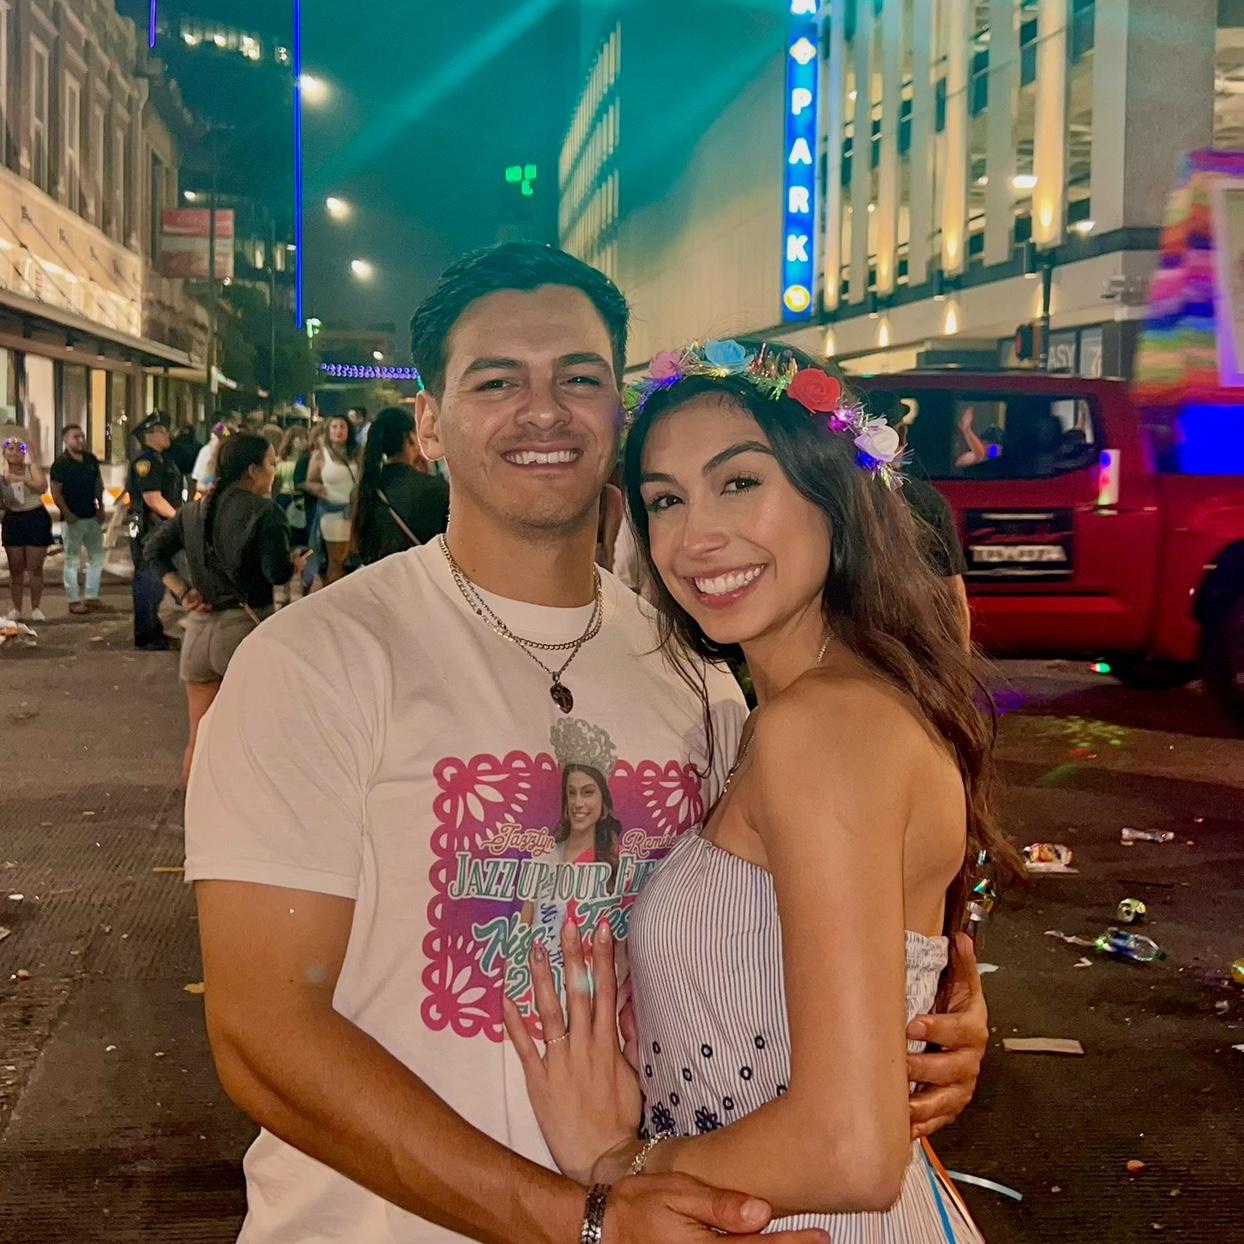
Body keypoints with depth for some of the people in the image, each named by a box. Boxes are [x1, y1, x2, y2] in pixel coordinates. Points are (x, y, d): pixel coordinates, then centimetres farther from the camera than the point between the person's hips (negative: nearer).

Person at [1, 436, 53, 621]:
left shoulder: (32, 468, -5)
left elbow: (42, 486, -24)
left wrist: (21, 478, -33)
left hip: (36, 519, -2)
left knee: (35, 568, 1)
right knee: (15, 569, 5)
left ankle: (36, 609, 11)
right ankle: (16, 610, 12)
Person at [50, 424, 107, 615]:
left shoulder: (91, 460, 7)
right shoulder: (60, 464, -11)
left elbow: (99, 485, 17)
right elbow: (56, 492, -12)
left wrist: (101, 507, 7)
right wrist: (67, 514, -18)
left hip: (93, 517, 6)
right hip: (72, 519, -6)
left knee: (96, 557, 10)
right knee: (72, 560, 0)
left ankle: (91, 596, 20)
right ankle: (74, 601, 3)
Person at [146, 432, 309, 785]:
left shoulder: (196, 510, 11)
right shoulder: (265, 511, -9)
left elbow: (153, 548, 14)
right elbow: (278, 572, -18)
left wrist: (181, 591, 7)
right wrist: (296, 565, 3)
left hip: (199, 629, 6)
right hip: (246, 626, -6)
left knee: (199, 738, 11)